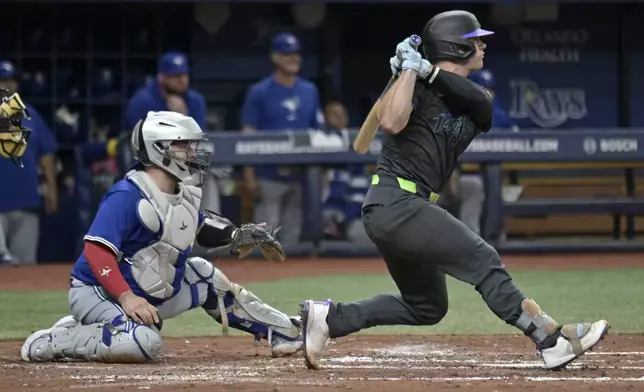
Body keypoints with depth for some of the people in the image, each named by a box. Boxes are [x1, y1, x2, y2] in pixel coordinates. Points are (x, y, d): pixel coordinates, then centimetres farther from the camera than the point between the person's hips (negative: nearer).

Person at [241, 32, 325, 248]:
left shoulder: (310, 91, 10)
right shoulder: (259, 92, -3)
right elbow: (248, 135, -4)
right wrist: (249, 177, -10)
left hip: (300, 177, 4)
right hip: (269, 177, -4)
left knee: (292, 235, 9)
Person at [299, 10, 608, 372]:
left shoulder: (475, 101, 14)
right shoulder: (417, 85, -8)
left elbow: (479, 99, -11)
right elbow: (391, 123, -27)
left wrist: (428, 70, -19)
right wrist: (410, 68, -21)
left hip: (397, 210, 9)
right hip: (396, 203, -9)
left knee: (427, 307, 15)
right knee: (482, 259, -13)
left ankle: (329, 318, 13)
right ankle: (553, 341, -15)